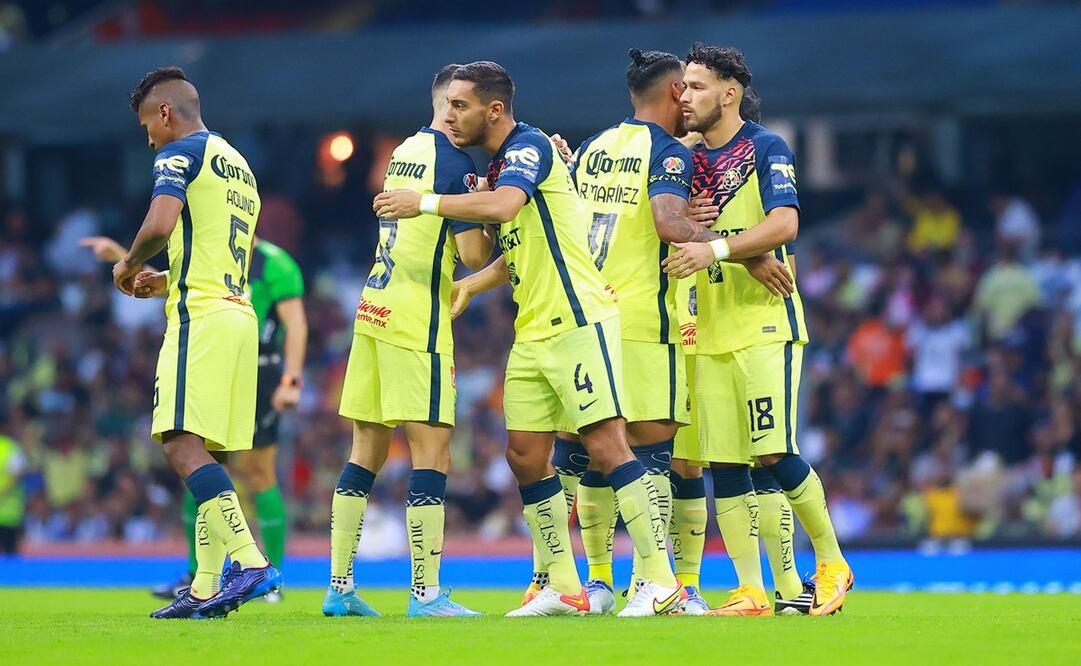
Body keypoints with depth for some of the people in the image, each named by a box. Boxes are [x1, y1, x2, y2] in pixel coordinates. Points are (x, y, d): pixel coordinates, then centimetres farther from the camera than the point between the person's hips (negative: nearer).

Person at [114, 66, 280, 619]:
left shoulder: (180, 153, -3)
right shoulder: (237, 165, 25)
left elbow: (160, 225, -20)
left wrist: (129, 265, -1)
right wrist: (163, 281, 27)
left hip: (200, 317, -9)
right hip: (239, 314, 9)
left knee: (182, 444, -16)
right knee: (203, 453, 10)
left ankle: (251, 564, -29)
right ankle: (206, 589, 7)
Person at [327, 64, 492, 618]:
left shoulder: (403, 153, 16)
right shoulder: (455, 162, -10)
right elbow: (473, 255, -13)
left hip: (373, 313, 8)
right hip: (418, 322, -8)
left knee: (366, 450, 10)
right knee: (432, 452, -6)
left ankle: (340, 587, 10)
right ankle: (427, 593, -10)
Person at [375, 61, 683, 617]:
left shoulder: (530, 146, -11)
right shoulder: (498, 166, 17)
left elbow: (504, 206, -31)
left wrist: (424, 203, -25)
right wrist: (471, 284, 9)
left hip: (578, 321, -10)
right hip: (532, 334, 10)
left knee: (605, 445, -12)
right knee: (525, 457, 6)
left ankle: (662, 581, -10)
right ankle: (564, 587, 13)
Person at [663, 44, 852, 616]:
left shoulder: (766, 149, -5)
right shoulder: (687, 156, 14)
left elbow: (784, 224, -17)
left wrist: (716, 248, -27)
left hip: (766, 325, -6)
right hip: (712, 333, 6)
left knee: (774, 452, -12)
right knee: (722, 463, -1)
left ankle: (832, 563, 6)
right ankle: (750, 592, 2)